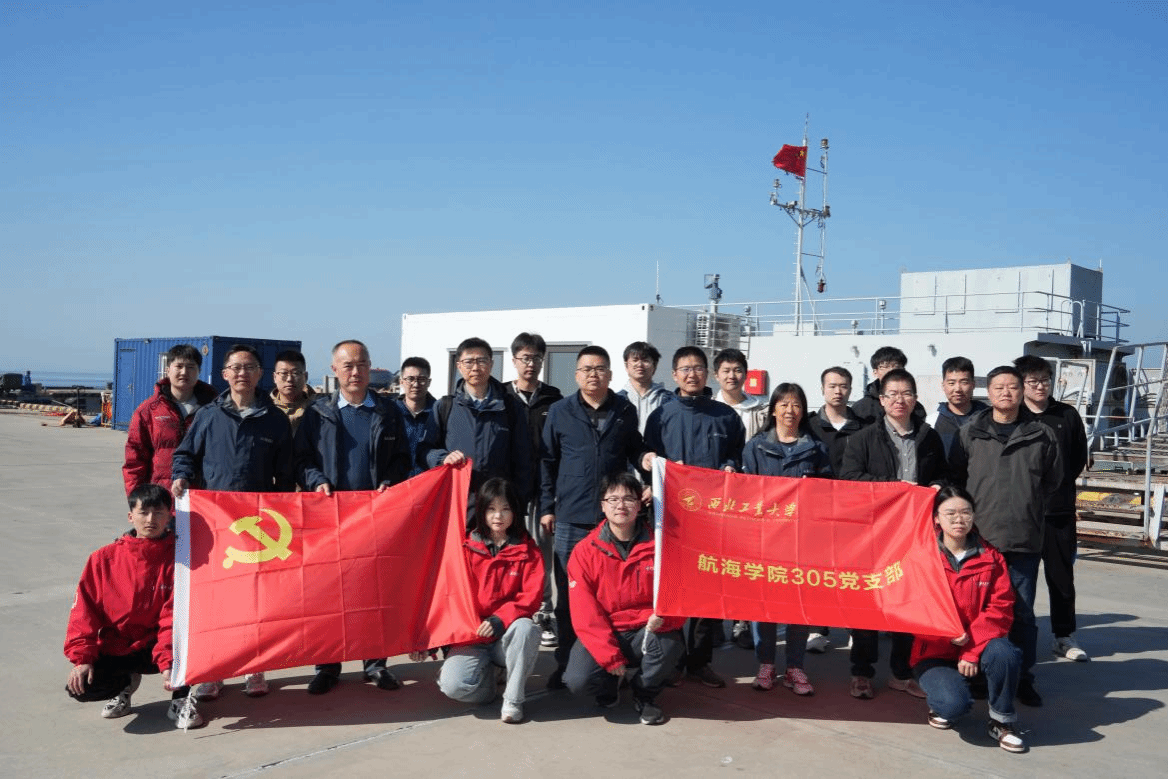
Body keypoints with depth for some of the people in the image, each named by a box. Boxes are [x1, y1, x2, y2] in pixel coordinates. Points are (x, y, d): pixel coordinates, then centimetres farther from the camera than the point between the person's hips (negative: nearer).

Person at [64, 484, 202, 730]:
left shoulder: (177, 557, -7)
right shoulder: (104, 558, -1)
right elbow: (84, 610, -1)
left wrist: (169, 663, -25)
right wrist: (81, 658, -12)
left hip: (156, 648, -2)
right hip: (114, 650, 2)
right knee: (80, 687, -24)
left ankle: (180, 700, -9)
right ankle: (125, 683, 13)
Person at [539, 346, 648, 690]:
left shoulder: (625, 412, 7)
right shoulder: (560, 412, 4)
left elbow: (635, 452, 17)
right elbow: (547, 462, 6)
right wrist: (546, 507, 2)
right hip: (570, 520, 0)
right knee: (568, 596, 6)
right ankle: (566, 663, 17)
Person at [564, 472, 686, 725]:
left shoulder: (660, 545, -5)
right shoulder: (585, 551, -6)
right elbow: (584, 611, -9)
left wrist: (664, 616, -28)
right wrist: (609, 656, -18)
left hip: (646, 631, 0)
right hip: (603, 633, 0)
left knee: (669, 642, -33)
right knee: (578, 680, -25)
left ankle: (645, 695, 2)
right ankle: (609, 686, 16)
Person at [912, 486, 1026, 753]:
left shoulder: (990, 558, 3)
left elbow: (1000, 608, -5)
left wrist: (973, 650, -16)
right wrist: (949, 634, -21)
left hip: (978, 648, 2)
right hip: (934, 652, -2)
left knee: (1004, 652, -33)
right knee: (955, 703, -30)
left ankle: (1002, 720, -7)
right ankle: (938, 700, 10)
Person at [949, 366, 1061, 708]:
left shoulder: (1041, 435, 3)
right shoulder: (969, 433, 1)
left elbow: (1053, 479, 14)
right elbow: (954, 478, 6)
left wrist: (1028, 505, 11)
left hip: (1025, 539, 1)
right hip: (979, 536, 0)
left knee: (1022, 612, 9)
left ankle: (1023, 679, 21)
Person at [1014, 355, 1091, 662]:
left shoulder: (1068, 415, 5)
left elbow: (1079, 458, 11)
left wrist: (1058, 483, 4)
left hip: (1060, 510, 2)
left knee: (1062, 575, 10)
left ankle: (1064, 636, 21)